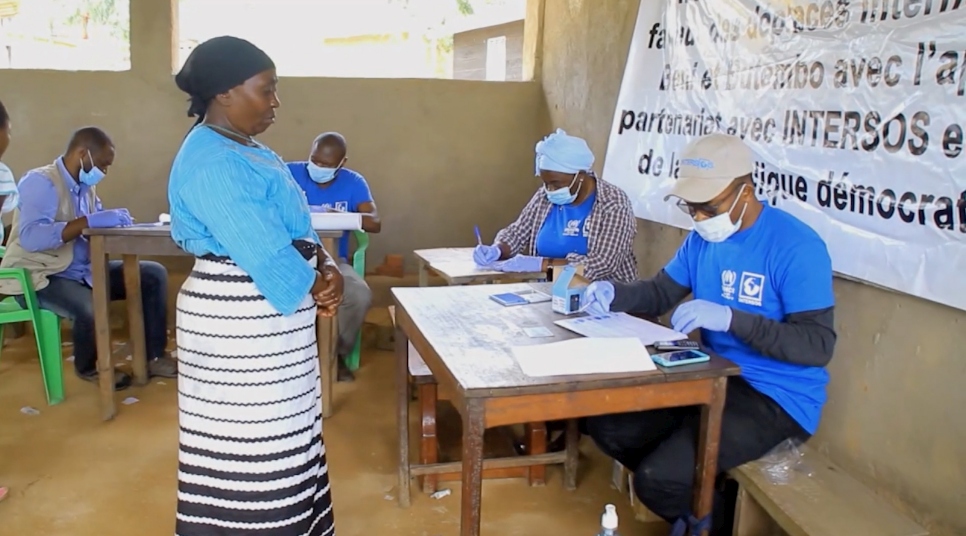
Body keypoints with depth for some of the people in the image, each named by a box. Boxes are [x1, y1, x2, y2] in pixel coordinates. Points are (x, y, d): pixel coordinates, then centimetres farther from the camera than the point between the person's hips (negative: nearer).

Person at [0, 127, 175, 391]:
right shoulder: (41, 181, -17)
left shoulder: (86, 185, 9)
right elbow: (30, 237, -32)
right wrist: (89, 222, -36)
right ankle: (88, 367, -3)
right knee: (91, 309, -37)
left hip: (84, 271, 9)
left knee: (154, 274, -2)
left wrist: (114, 220, -15)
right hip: (40, 277, -8)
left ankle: (155, 357, 2)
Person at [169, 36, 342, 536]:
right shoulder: (212, 164, -21)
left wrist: (326, 267, -4)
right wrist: (318, 285, -8)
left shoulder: (245, 151, 12)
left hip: (270, 316, 10)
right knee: (251, 442, 3)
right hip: (240, 322, -10)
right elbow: (264, 252, -24)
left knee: (275, 436, 20)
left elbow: (294, 224, 12)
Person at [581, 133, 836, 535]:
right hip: (713, 376, 8)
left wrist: (730, 318, -33)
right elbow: (660, 294, 11)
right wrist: (613, 293, -11)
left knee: (658, 478, -23)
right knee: (606, 424, -3)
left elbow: (818, 345, -22)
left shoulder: (797, 247, -19)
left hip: (777, 395, -8)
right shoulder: (703, 237, 4)